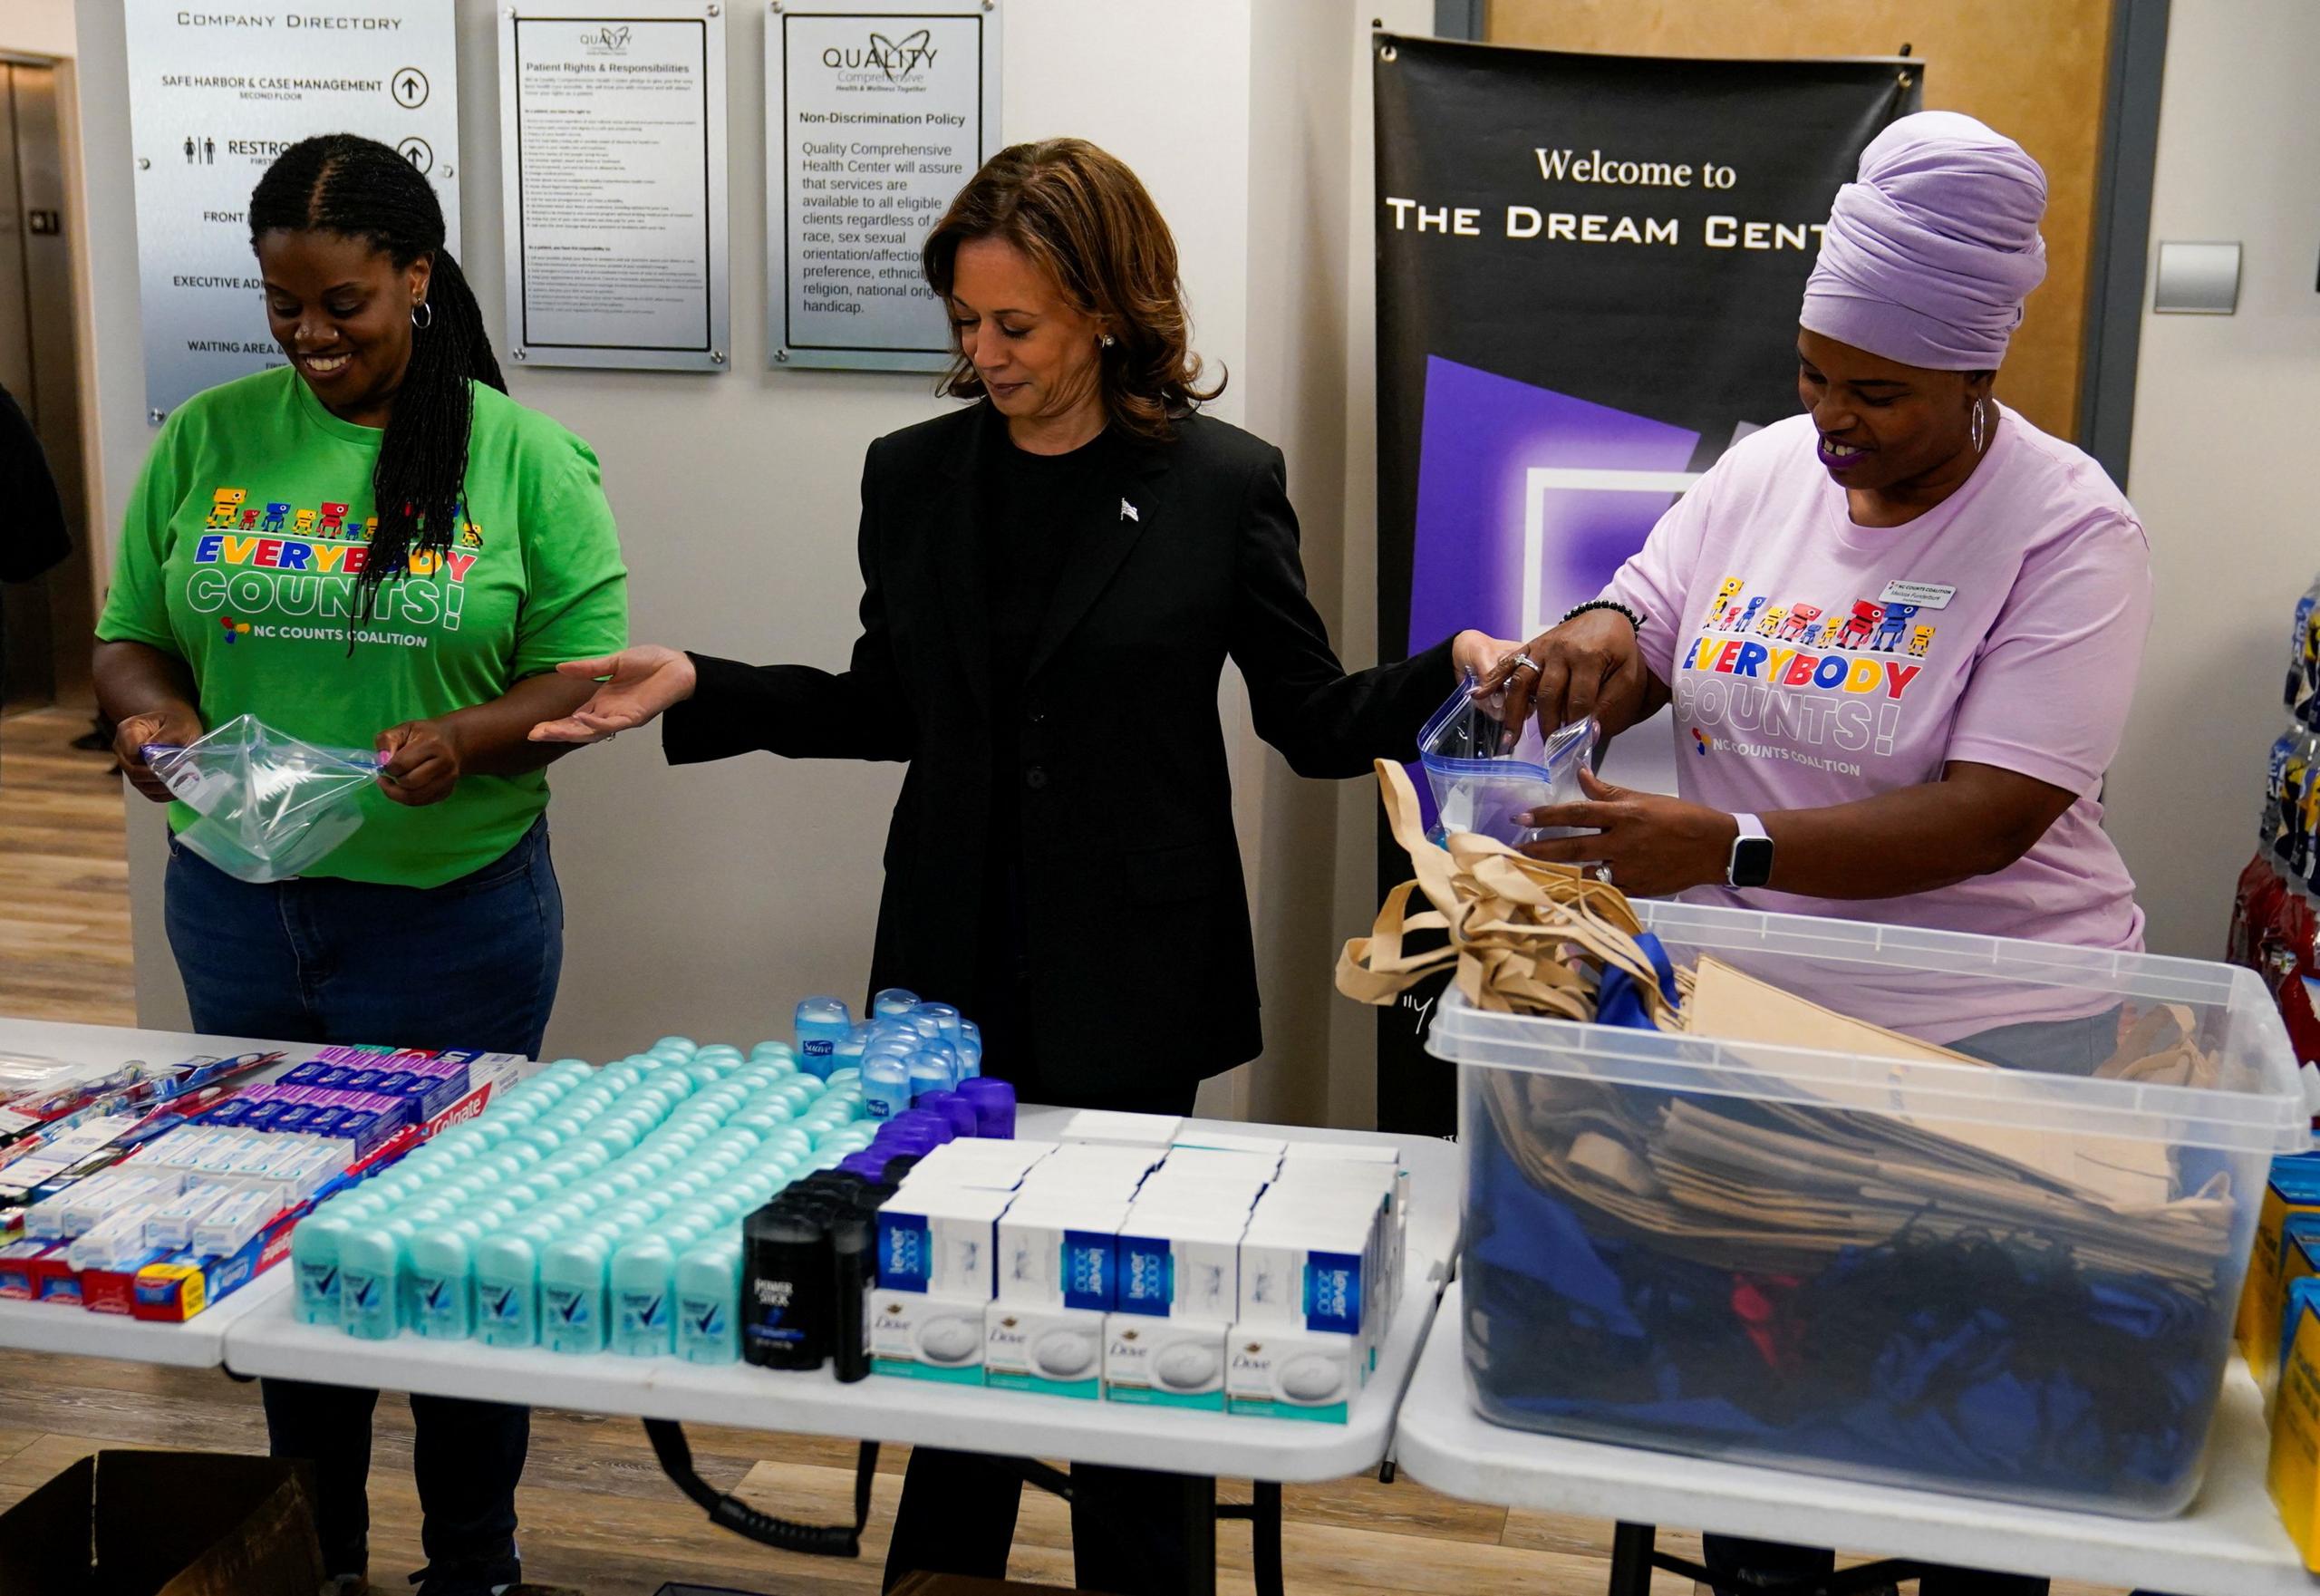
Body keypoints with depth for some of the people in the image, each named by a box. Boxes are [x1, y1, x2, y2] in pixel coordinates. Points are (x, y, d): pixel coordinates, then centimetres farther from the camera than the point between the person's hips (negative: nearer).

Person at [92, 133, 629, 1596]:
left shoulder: (523, 459, -5)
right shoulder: (207, 442, 3)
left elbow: (586, 673, -5)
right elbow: (131, 637, 8)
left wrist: (464, 738, -24)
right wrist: (148, 714, -14)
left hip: (453, 914, -3)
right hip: (239, 908, 3)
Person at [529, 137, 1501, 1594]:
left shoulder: (1225, 484, -6)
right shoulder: (915, 475, 4)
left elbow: (1314, 722, -2)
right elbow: (890, 707, 12)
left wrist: (1449, 670, -19)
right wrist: (696, 689, 3)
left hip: (1129, 981, -3)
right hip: (956, 975, 3)